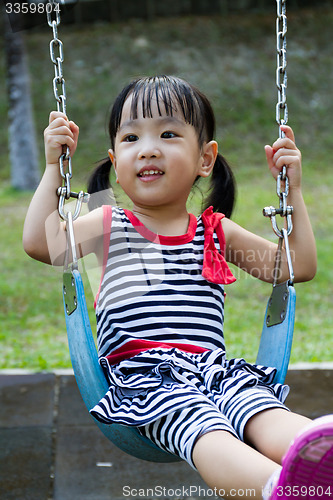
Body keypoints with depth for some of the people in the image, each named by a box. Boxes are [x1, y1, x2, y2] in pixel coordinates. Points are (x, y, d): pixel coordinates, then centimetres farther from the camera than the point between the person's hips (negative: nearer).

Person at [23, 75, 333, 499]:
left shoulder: (217, 232, 23)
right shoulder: (108, 227, 18)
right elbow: (38, 242, 2)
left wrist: (293, 192, 16)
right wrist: (54, 166, 4)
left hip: (212, 367, 3)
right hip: (140, 372, -3)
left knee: (267, 413, -35)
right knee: (203, 429, -39)